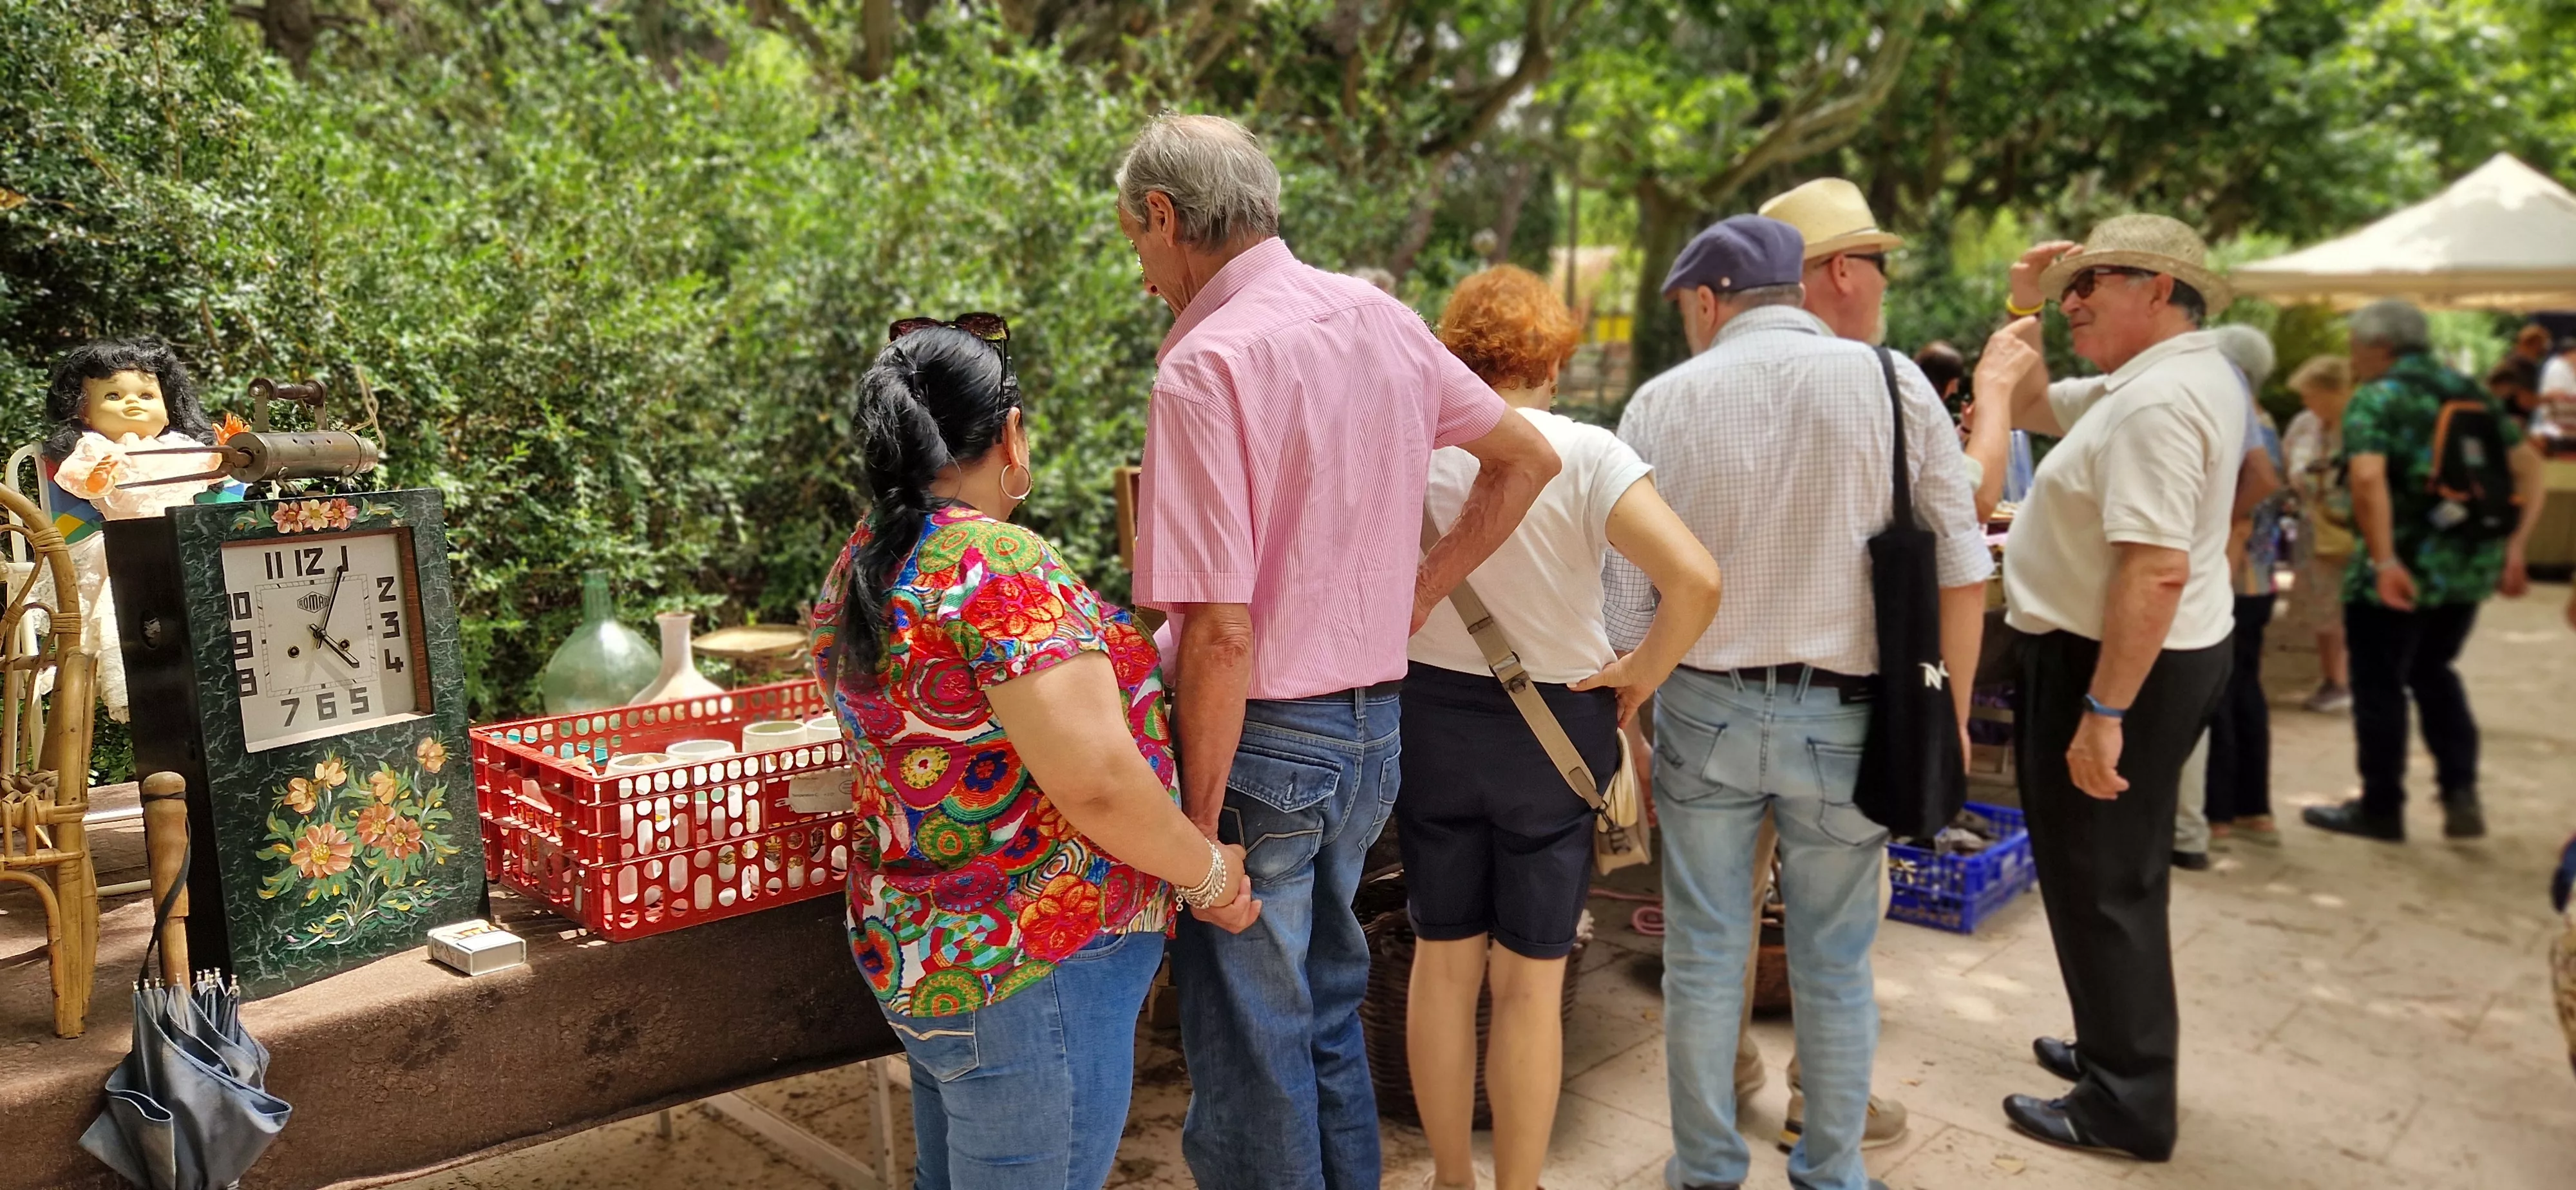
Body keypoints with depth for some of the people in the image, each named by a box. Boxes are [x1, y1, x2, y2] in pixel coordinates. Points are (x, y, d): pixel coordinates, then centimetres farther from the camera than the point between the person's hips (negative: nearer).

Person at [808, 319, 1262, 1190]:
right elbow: (1096, 784, -25)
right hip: (1028, 976, -9)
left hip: (909, 949, 9)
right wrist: (1210, 874, -10)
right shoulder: (998, 564, -22)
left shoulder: (859, 568, 5)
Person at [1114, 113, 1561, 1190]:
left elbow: (1222, 630, -24)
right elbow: (1528, 458, 16)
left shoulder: (1208, 365, -19)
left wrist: (1199, 825, -16)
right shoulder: (1382, 318, 4)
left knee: (1249, 1055, 7)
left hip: (1261, 737, -8)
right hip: (1373, 724, 8)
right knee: (1327, 1010, 23)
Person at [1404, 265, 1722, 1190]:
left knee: (1443, 958, 17)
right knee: (1530, 981, 10)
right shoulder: (1585, 454, -14)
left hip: (1432, 718, 3)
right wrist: (1641, 674, -10)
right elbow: (1695, 580, -24)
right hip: (1555, 728, -2)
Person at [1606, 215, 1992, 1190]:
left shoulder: (1662, 402, -2)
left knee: (1703, 960, 13)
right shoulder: (1893, 382, -2)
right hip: (1843, 717, 0)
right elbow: (1960, 570, -3)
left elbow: (1627, 600, -2)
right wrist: (1948, 720, 6)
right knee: (1834, 968, 14)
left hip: (1702, 709, 0)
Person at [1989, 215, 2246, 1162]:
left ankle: (2126, 1105, 12)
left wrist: (2103, 712, -29)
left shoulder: (2156, 400, -23)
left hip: (2114, 665, -11)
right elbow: (2018, 406, 21)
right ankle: (2120, 1050, 36)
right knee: (2119, 876, 21)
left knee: (2099, 884, 0)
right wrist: (2022, 310, 7)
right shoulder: (2157, 380, 10)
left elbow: (2158, 571, -30)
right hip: (2152, 659, 11)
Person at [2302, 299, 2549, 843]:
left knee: (2379, 685, 6)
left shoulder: (2376, 399, -9)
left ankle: (2381, 808, 14)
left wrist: (2385, 561, -27)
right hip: (2472, 566, 7)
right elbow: (2528, 463, 7)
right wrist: (2515, 545, 6)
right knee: (2433, 673, 23)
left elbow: (2368, 478, -25)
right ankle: (2462, 793, 16)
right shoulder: (2471, 391, 11)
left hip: (2402, 568, -7)